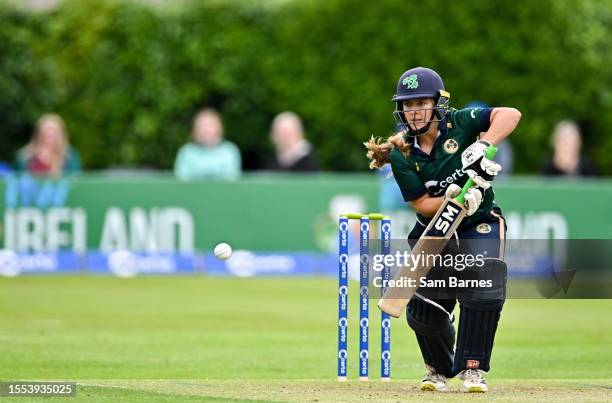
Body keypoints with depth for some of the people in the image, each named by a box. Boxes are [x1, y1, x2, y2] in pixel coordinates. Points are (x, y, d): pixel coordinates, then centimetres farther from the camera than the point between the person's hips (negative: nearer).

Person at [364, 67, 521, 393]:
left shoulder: (458, 124, -14)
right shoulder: (402, 155, -11)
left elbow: (510, 115, -22)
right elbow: (422, 205, -16)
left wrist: (482, 147, -34)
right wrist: (456, 199, -34)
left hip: (480, 223, -2)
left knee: (482, 293, -22)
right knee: (425, 307, -4)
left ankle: (472, 368, -9)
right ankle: (439, 369, 24)